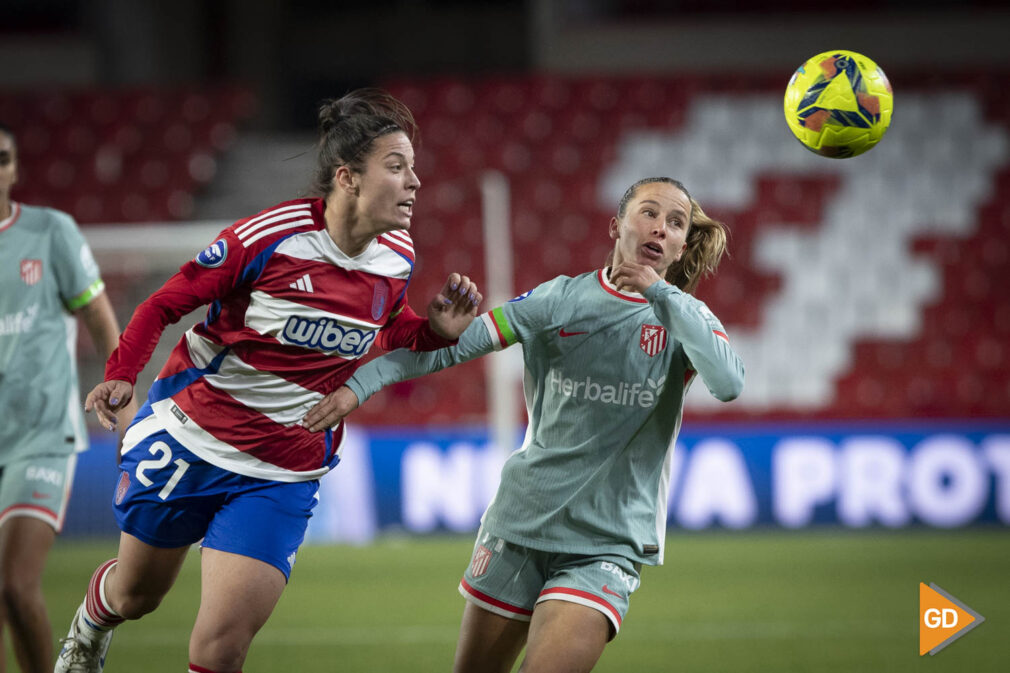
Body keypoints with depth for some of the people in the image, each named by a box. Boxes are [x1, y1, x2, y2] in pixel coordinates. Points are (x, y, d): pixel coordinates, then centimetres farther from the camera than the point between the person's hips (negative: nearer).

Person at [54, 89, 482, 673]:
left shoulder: (397, 258, -6)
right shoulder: (270, 236, -19)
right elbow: (167, 303, -9)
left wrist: (436, 331, -6)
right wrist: (121, 374, -24)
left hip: (282, 476, 2)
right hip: (188, 441, -2)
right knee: (135, 593, 20)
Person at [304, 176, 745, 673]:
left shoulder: (684, 317, 0)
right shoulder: (563, 299, 1)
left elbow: (728, 384, -21)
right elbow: (452, 343, 0)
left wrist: (661, 293, -21)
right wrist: (360, 383, -9)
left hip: (607, 545, -2)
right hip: (521, 521, 2)